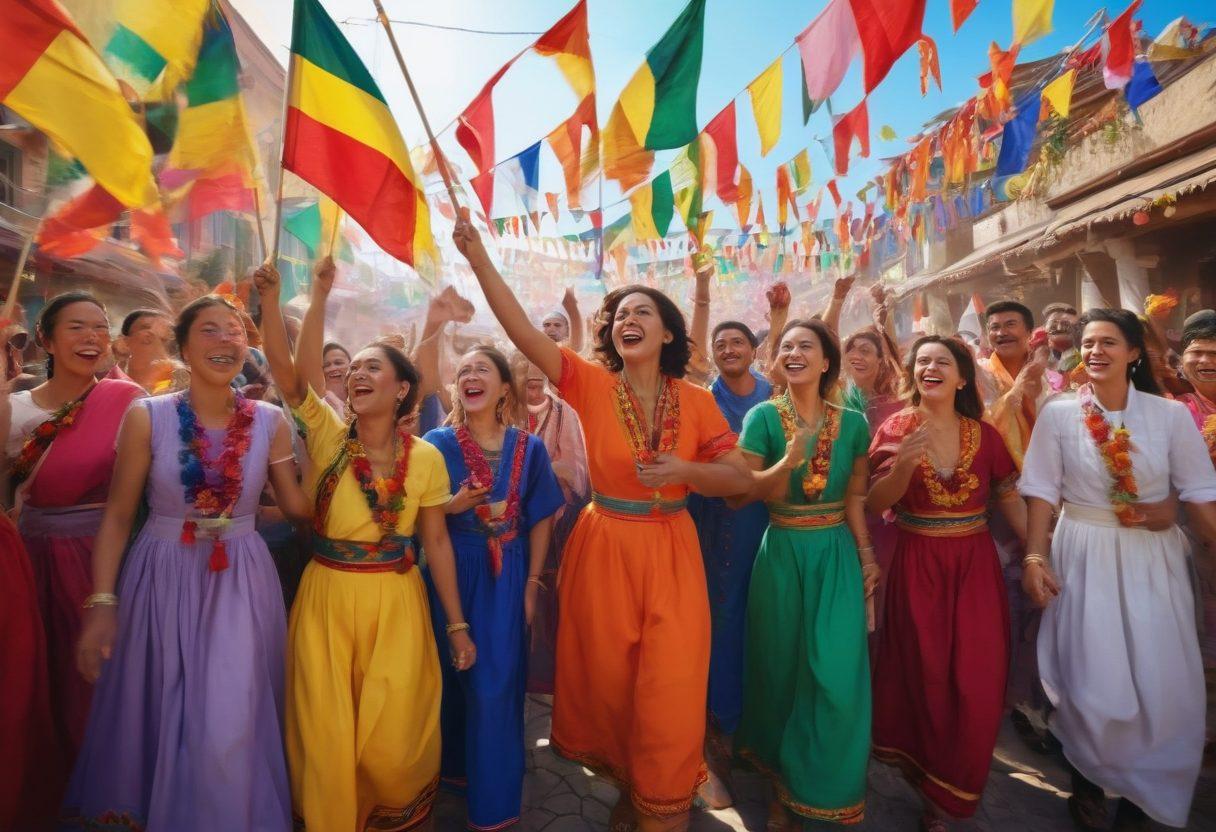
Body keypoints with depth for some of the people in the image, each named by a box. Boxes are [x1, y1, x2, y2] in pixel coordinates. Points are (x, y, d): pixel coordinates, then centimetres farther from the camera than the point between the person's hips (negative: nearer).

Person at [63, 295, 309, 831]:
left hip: (242, 584, 0)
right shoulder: (147, 417, -6)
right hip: (162, 580, 0)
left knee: (229, 729, 2)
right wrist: (101, 602, -6)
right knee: (157, 721, 14)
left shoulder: (270, 422, -3)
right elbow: (117, 515, -2)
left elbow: (298, 505, 1)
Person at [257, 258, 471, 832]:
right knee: (326, 737, 12)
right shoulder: (329, 437, -3)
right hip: (326, 599, 1)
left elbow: (437, 541, -2)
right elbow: (284, 366, -16)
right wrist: (270, 299, -26)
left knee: (393, 741, 9)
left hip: (396, 604, -1)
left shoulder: (425, 457, -5)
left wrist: (457, 623, -1)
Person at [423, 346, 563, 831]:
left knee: (496, 682, 3)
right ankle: (456, 763, 41)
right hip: (452, 572, 0)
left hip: (506, 576, 0)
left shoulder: (529, 447, -4)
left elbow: (540, 519, 0)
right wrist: (452, 506, -21)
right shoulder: (437, 443, -5)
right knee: (453, 675, 13)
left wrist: (533, 584, -3)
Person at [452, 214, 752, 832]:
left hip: (671, 553, 0)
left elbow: (741, 478, -2)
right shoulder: (592, 386, -6)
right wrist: (479, 259, -24)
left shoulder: (696, 401, -4)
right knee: (607, 682, 15)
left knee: (669, 691, 6)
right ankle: (626, 782, 44)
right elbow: (522, 331, -17)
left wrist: (682, 470, -19)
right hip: (603, 549, 0)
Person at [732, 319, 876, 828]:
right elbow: (742, 491, -10)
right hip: (782, 552, -1)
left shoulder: (852, 422, 1)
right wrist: (789, 462, -25)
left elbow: (856, 498, 7)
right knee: (782, 666, 10)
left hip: (837, 553, 1)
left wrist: (867, 554, 2)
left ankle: (821, 785, 24)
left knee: (835, 671, -2)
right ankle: (782, 783, 33)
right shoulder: (763, 416, -6)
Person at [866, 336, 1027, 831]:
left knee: (976, 679, 3)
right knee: (924, 675, 8)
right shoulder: (896, 429, -4)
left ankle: (950, 792, 26)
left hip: (975, 565, 2)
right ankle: (922, 769, 34)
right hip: (917, 564, -2)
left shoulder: (984, 434, 1)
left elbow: (1010, 498, 6)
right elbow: (875, 505, -7)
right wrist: (903, 466, -23)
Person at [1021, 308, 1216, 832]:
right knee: (1089, 680, 5)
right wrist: (1035, 556, -9)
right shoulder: (1058, 414, -5)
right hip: (1085, 555, -1)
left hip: (1154, 557, 2)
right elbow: (1042, 491, -3)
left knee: (1160, 681, 7)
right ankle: (1087, 783, 29)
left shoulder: (1171, 415, -3)